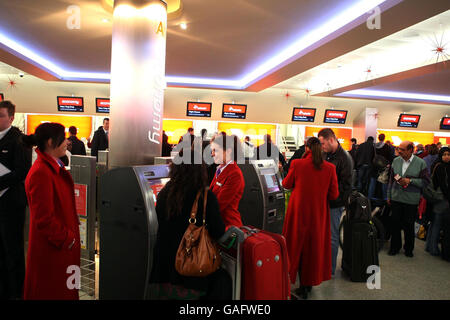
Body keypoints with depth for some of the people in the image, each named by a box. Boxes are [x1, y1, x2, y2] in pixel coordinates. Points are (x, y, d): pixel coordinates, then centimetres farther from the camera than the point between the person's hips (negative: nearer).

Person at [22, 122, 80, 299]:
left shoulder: (55, 166, 7)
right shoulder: (40, 173, -24)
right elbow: (44, 220, -24)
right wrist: (67, 238, -15)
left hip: (64, 242, 9)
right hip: (51, 248, -9)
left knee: (65, 289, 21)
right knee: (51, 291, 10)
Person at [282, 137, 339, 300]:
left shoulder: (297, 164, -14)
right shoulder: (330, 168, -9)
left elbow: (286, 184, 1)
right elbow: (334, 194, -3)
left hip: (299, 211, -1)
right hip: (319, 213, 2)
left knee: (299, 244, 14)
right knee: (315, 245, 17)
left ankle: (303, 286, 22)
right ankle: (311, 281, 30)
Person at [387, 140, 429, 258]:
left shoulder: (421, 163, -7)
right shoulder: (396, 161, 4)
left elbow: (426, 181, -7)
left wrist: (410, 181, -18)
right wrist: (389, 196, 12)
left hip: (411, 200, -3)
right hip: (396, 198, 3)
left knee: (409, 226, 8)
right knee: (395, 223, 9)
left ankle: (409, 249, 27)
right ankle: (395, 247, 26)